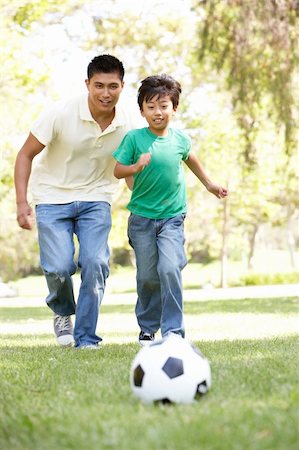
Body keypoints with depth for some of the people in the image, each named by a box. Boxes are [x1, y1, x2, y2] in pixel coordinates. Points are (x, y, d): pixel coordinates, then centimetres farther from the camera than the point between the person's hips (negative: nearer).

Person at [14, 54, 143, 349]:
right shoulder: (60, 114, -19)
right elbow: (26, 154, -10)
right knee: (58, 268, -14)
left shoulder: (130, 123, -9)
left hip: (96, 199, 2)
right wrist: (22, 202, -18)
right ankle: (62, 312, 21)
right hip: (53, 198, -2)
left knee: (95, 263, -16)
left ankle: (86, 337, 0)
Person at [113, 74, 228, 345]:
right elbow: (118, 171, -7)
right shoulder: (134, 138, -8)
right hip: (141, 218, 0)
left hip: (172, 217, 0)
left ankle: (173, 331, -12)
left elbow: (190, 159, 21)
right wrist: (136, 167, -27)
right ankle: (148, 328, 27)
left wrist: (209, 184, 30)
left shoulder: (180, 139, 0)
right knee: (147, 276, 6)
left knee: (169, 269, -18)